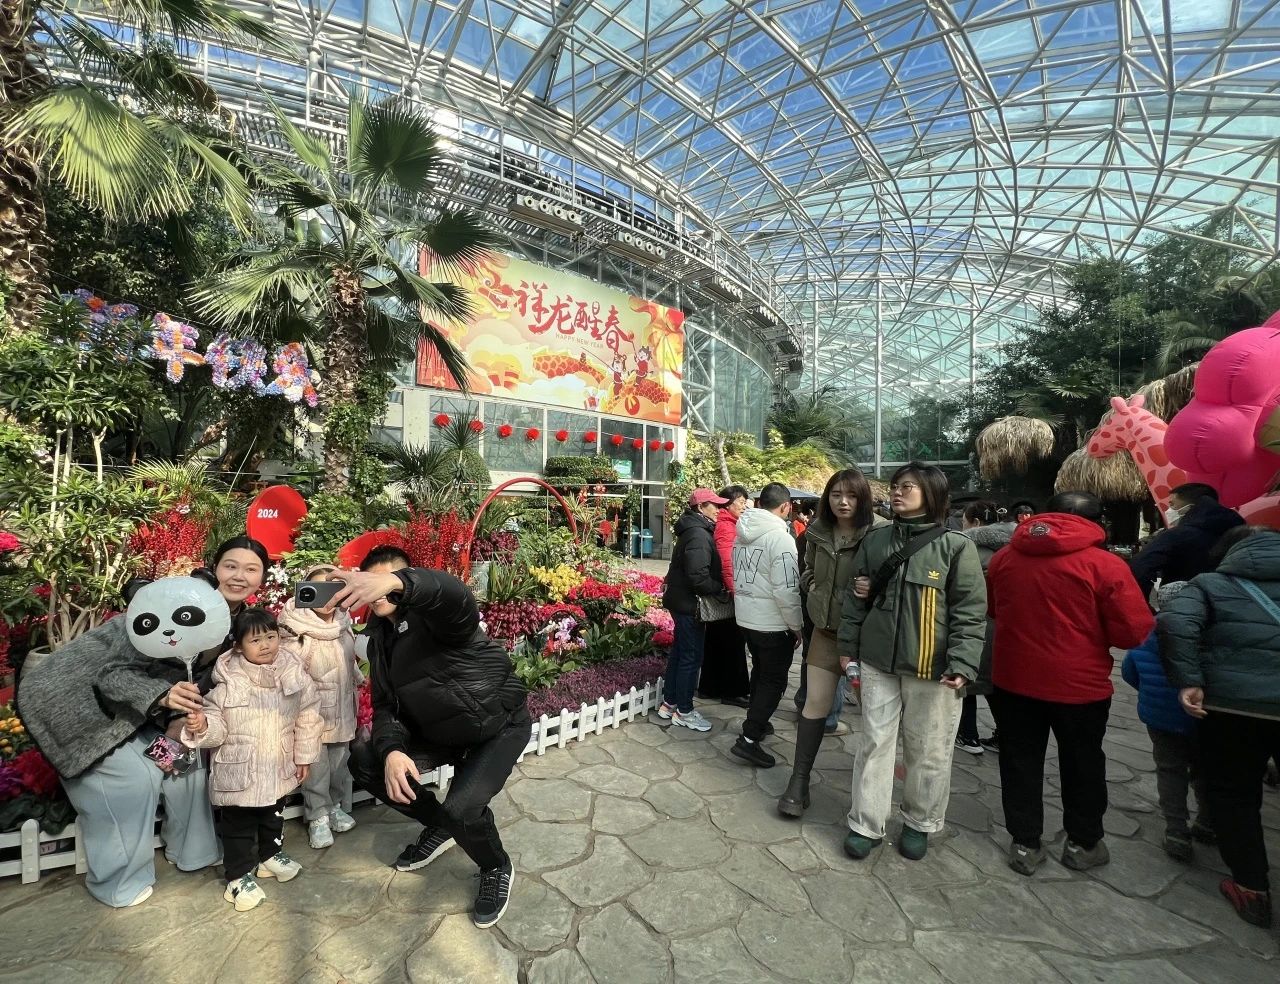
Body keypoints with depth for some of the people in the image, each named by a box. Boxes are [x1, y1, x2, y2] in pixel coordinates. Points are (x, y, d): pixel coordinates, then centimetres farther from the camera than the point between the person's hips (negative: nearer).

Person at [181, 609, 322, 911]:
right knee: (237, 825, 13)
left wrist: (304, 756, 3)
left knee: (274, 817, 25)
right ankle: (240, 876, 33)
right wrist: (202, 726, -35)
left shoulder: (295, 674, -12)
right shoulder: (228, 681, -19)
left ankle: (270, 855, 48)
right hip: (238, 771, -3)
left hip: (279, 769, 3)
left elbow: (308, 718, -2)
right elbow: (218, 724, -11)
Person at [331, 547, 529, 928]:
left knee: (462, 808, -25)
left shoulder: (435, 613, -23)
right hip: (439, 732, 8)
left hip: (500, 725, -8)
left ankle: (497, 869, 12)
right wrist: (392, 750, -21)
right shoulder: (380, 638, 1)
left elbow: (456, 595, -49)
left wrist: (396, 582, -68)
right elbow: (385, 704, -1)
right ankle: (440, 826, 21)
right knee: (364, 762, 0)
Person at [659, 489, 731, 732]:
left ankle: (669, 703, 29)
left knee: (679, 652, 17)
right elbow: (698, 577, -27)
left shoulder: (694, 530, 12)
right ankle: (684, 711, 14)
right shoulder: (699, 534, -20)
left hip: (682, 600, 10)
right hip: (690, 603, -10)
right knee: (692, 657, 1)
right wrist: (722, 592, -15)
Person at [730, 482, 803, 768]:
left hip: (746, 617, 8)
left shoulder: (743, 533, 4)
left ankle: (757, 723, 39)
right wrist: (797, 626, -11)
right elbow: (786, 590, -22)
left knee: (760, 672, 24)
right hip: (773, 623, -8)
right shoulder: (780, 537, -20)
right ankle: (749, 739, 3)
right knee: (774, 681, 4)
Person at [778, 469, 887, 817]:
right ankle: (799, 781, 17)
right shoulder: (818, 532, 1)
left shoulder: (881, 532, -16)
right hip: (826, 628, 4)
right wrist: (815, 590, 2)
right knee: (815, 703, 7)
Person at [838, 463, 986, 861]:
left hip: (933, 668, -3)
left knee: (929, 750, 12)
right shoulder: (875, 540, 5)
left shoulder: (956, 546, -6)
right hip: (878, 662, 3)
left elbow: (970, 611, -8)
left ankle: (920, 823, 34)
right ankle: (866, 825, 24)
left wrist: (962, 664, -16)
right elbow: (857, 598, 11)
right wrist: (848, 646, 11)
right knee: (875, 743, 10)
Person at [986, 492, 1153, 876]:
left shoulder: (1004, 557, -2)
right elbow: (1134, 631, -11)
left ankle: (1025, 844, 25)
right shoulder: (1105, 565, -14)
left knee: (1020, 762, 15)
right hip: (1079, 683, -2)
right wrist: (1091, 629, 7)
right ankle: (1083, 843, 36)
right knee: (1082, 763, 20)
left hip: (1014, 678, 2)